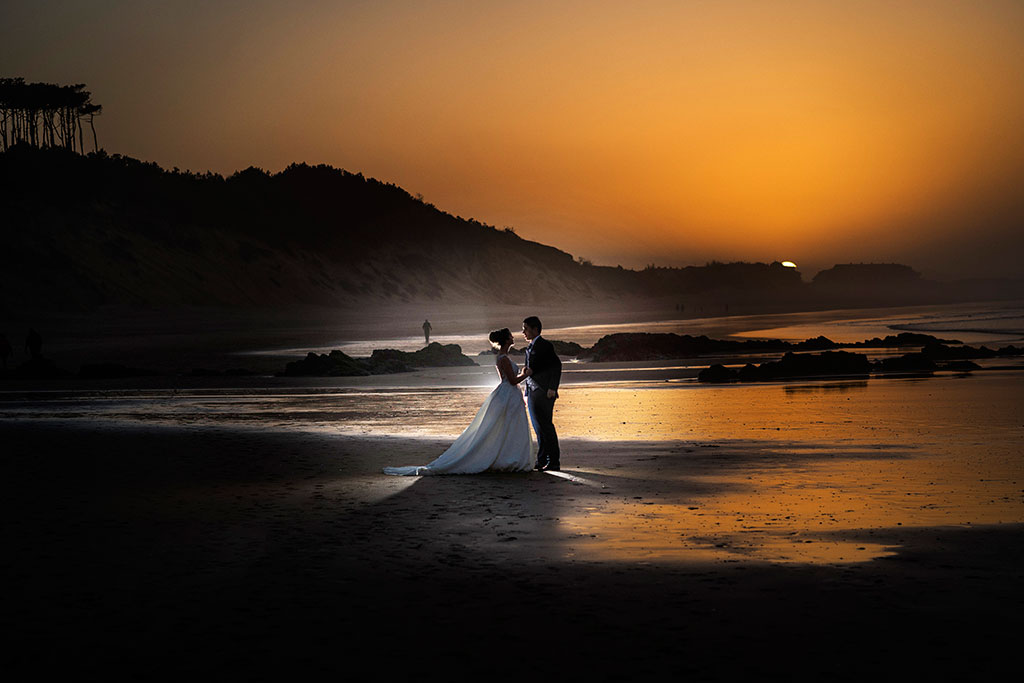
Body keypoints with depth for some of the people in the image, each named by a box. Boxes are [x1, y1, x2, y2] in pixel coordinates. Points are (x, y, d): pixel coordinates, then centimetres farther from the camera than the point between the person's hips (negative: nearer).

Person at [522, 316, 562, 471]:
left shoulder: (545, 345, -5)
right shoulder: (530, 348, 19)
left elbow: (557, 365, -12)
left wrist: (552, 388, -20)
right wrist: (526, 394, 19)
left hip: (543, 393, -8)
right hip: (533, 393, 8)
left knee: (546, 426, -9)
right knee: (539, 428, 8)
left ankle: (553, 462, -7)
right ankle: (542, 461, 10)